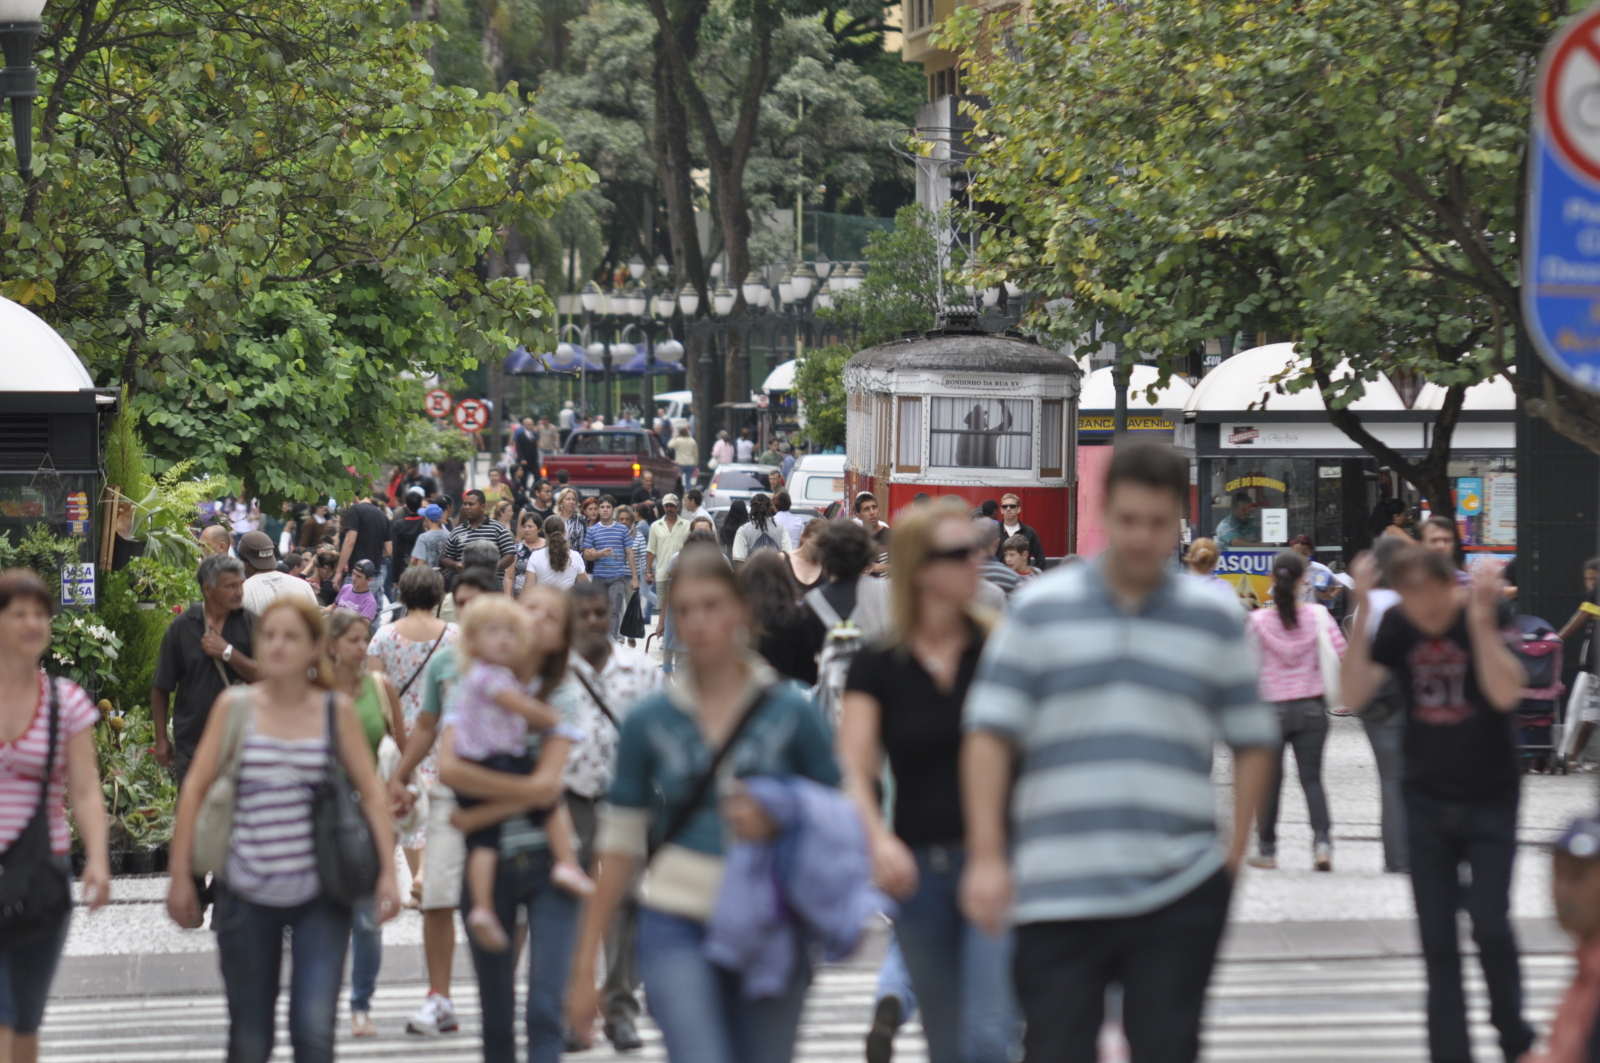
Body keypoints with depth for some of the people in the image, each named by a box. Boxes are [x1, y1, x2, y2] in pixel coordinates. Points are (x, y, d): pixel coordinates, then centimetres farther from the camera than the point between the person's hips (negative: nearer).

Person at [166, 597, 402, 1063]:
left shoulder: (335, 710, 2)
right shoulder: (235, 707, 1)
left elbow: (371, 792, 3)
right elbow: (195, 788, 3)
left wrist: (388, 872, -5)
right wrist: (180, 876, 1)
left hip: (320, 896, -1)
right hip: (248, 896, 1)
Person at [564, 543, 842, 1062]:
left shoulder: (790, 712, 2)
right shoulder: (649, 721, 4)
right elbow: (620, 844, 8)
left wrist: (777, 824, -15)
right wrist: (584, 967, 7)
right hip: (677, 926, -1)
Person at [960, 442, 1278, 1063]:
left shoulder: (1214, 620, 8)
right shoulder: (1040, 611, 4)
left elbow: (1253, 741, 13)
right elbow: (989, 734, 0)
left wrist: (1235, 850, 3)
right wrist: (986, 856, -9)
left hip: (1179, 894, 1)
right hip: (1056, 894, -1)